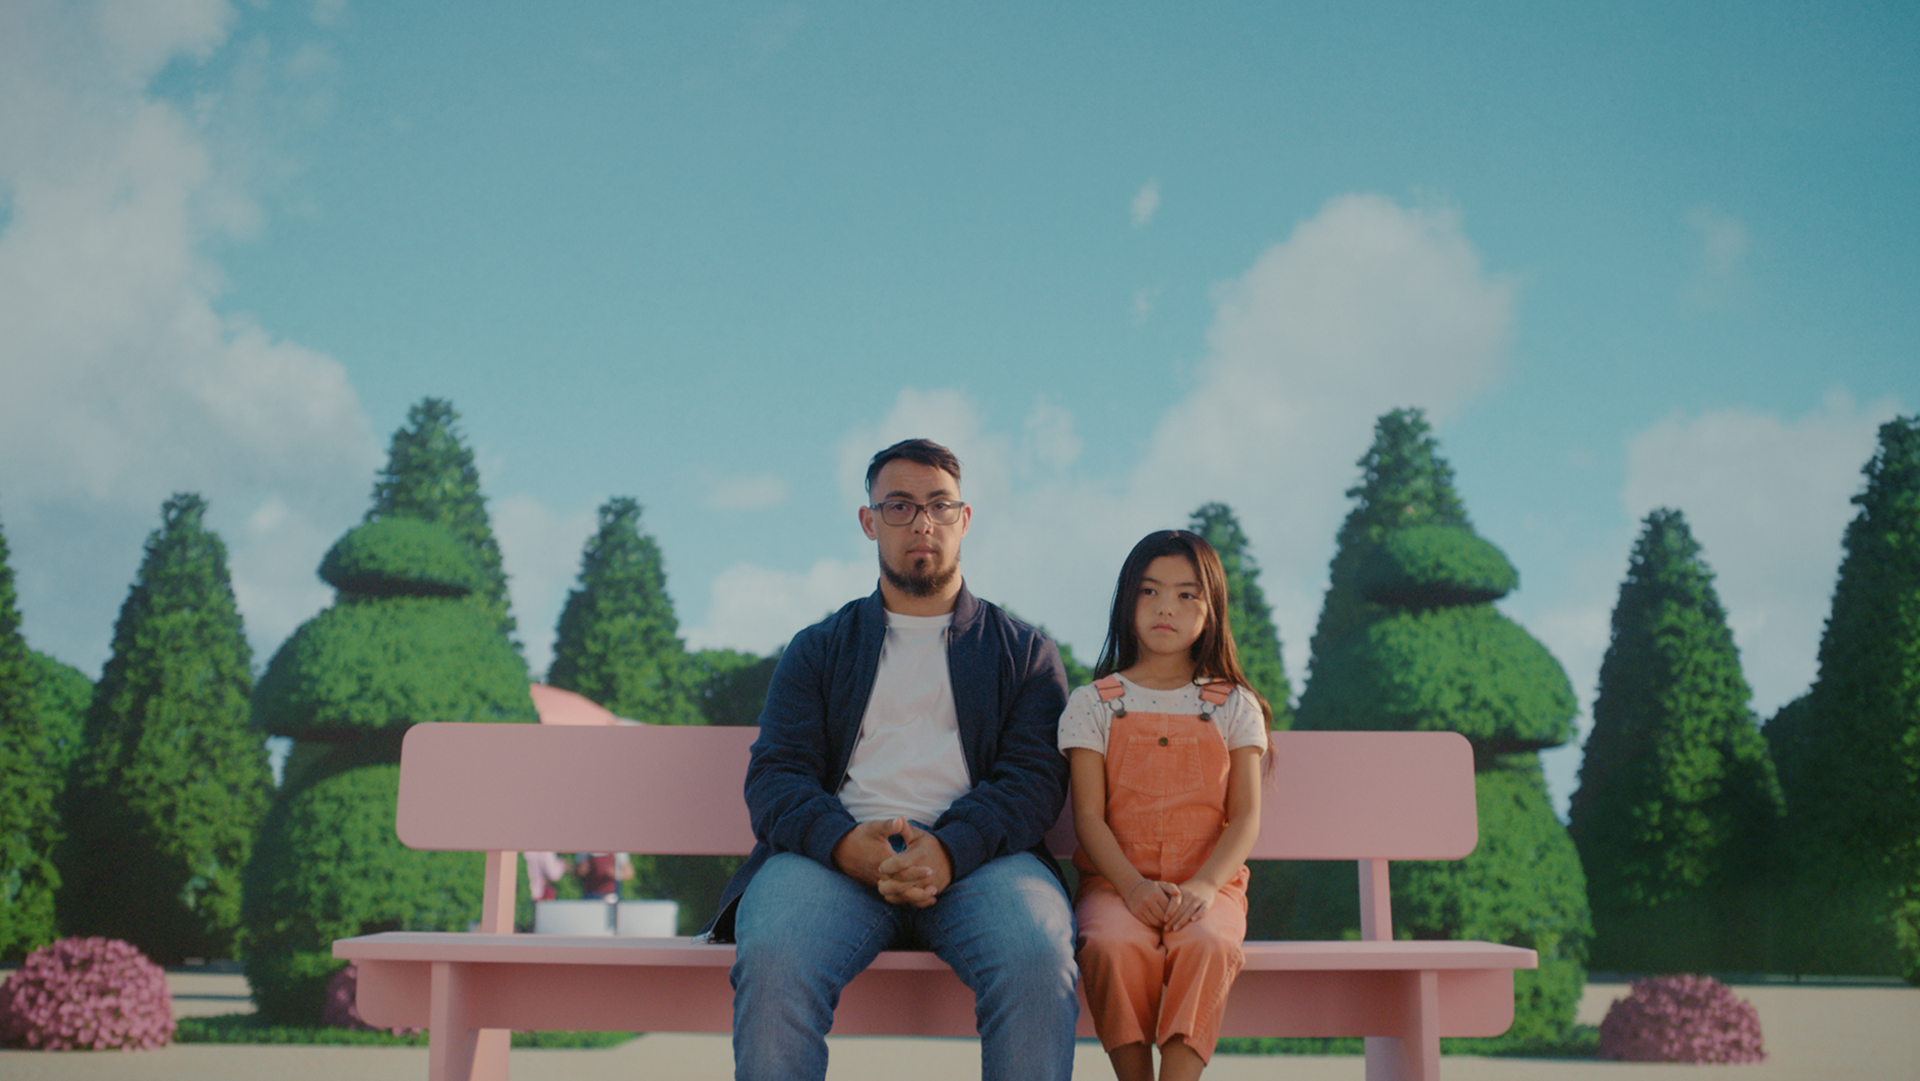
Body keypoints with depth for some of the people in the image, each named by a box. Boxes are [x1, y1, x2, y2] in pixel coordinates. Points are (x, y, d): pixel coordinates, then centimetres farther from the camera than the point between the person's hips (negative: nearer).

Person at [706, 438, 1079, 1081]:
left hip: (978, 856, 0)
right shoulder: (817, 650, 24)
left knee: (1038, 959, -34)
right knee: (772, 960, -34)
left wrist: (950, 848, -16)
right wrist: (847, 844, -14)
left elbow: (1035, 776, 6)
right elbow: (775, 775, 10)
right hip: (836, 853, 1)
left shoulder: (1024, 651, 21)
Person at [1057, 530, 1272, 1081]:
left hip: (1208, 884, 1)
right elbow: (1089, 815, 1)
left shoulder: (1235, 706, 10)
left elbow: (1246, 817, 3)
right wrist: (1133, 886, -17)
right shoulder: (1093, 703, 8)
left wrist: (1204, 885, -16)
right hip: (1116, 881, 0)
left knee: (1205, 945, -33)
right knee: (1115, 945, -33)